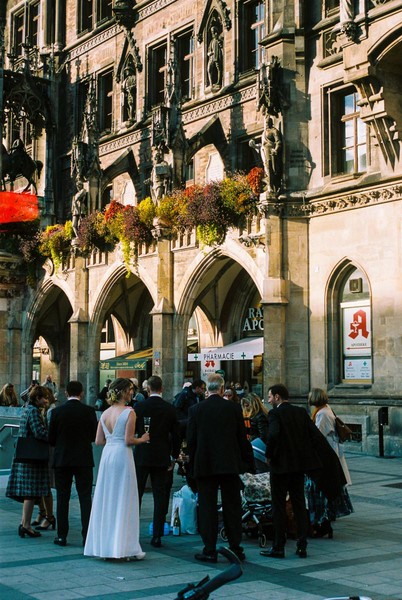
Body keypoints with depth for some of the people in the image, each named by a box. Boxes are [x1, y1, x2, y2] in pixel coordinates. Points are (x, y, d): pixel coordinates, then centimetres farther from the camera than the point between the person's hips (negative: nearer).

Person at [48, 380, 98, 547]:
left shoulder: (57, 411, -5)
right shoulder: (89, 411, -6)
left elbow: (51, 439, -1)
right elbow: (95, 436, 0)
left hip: (61, 459, 1)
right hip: (83, 460, 0)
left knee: (62, 498, 8)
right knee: (85, 497, 4)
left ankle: (62, 536, 9)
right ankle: (87, 535, 1)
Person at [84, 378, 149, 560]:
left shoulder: (105, 413, 9)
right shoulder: (129, 412, -10)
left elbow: (99, 441, 9)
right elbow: (129, 440, -15)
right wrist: (142, 439, 3)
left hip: (107, 455, 6)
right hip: (122, 456, -6)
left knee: (106, 501, 12)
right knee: (124, 502, 0)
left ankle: (104, 545, 16)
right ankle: (124, 546, 2)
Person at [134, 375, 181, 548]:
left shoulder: (139, 407, -7)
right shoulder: (170, 409, -2)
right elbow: (176, 435, 1)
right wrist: (174, 456, 10)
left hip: (141, 456, -1)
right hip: (162, 458, 1)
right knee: (160, 497, 4)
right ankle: (157, 536, 4)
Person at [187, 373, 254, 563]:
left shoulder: (195, 409, -3)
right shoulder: (234, 408, -2)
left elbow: (191, 440, 0)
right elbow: (242, 438, 0)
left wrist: (192, 465, 10)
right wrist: (247, 462, 10)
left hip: (204, 465, -1)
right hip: (230, 465, 1)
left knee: (207, 507, 4)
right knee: (232, 507, 8)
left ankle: (209, 551, 5)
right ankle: (236, 549, 12)